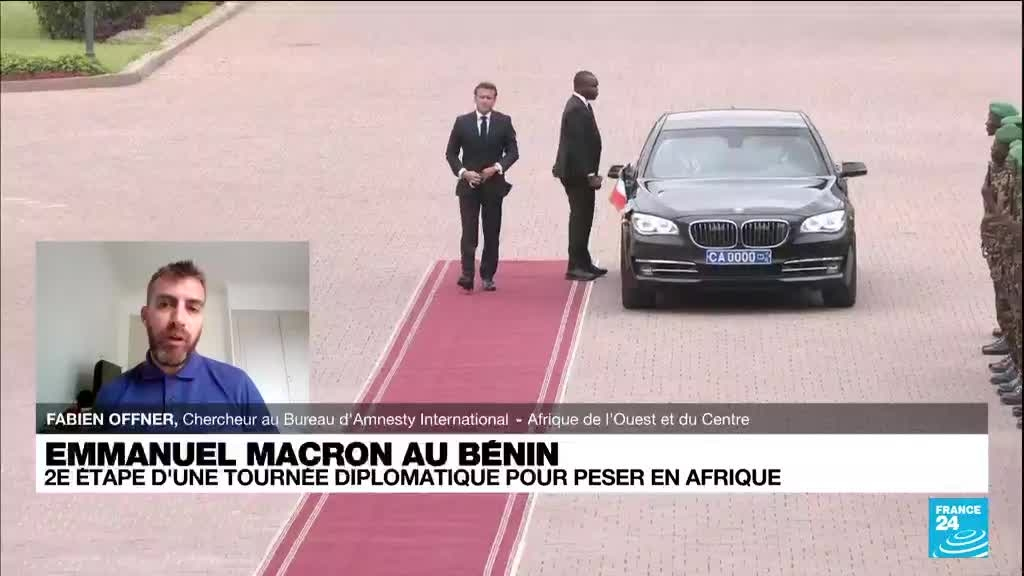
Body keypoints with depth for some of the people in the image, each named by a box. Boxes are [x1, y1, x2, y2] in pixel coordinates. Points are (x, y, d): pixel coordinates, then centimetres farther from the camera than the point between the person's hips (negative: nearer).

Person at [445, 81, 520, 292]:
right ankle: (467, 275, -13)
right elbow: (451, 153, 5)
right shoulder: (462, 122, 2)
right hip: (468, 185, -1)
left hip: (493, 185, 1)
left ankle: (488, 276, 11)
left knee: (492, 233, 4)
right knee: (469, 233, -9)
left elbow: (513, 151, 2)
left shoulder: (504, 122, 2)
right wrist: (463, 172, -10)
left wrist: (497, 167, -14)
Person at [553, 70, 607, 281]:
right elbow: (578, 145, -23)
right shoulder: (577, 109, -18)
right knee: (580, 218, -7)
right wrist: (589, 175, -22)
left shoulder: (579, 106, 14)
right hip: (578, 173, -10)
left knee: (582, 218, 14)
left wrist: (590, 173, 19)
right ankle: (575, 266, -6)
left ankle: (583, 263, 20)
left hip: (578, 172, 10)